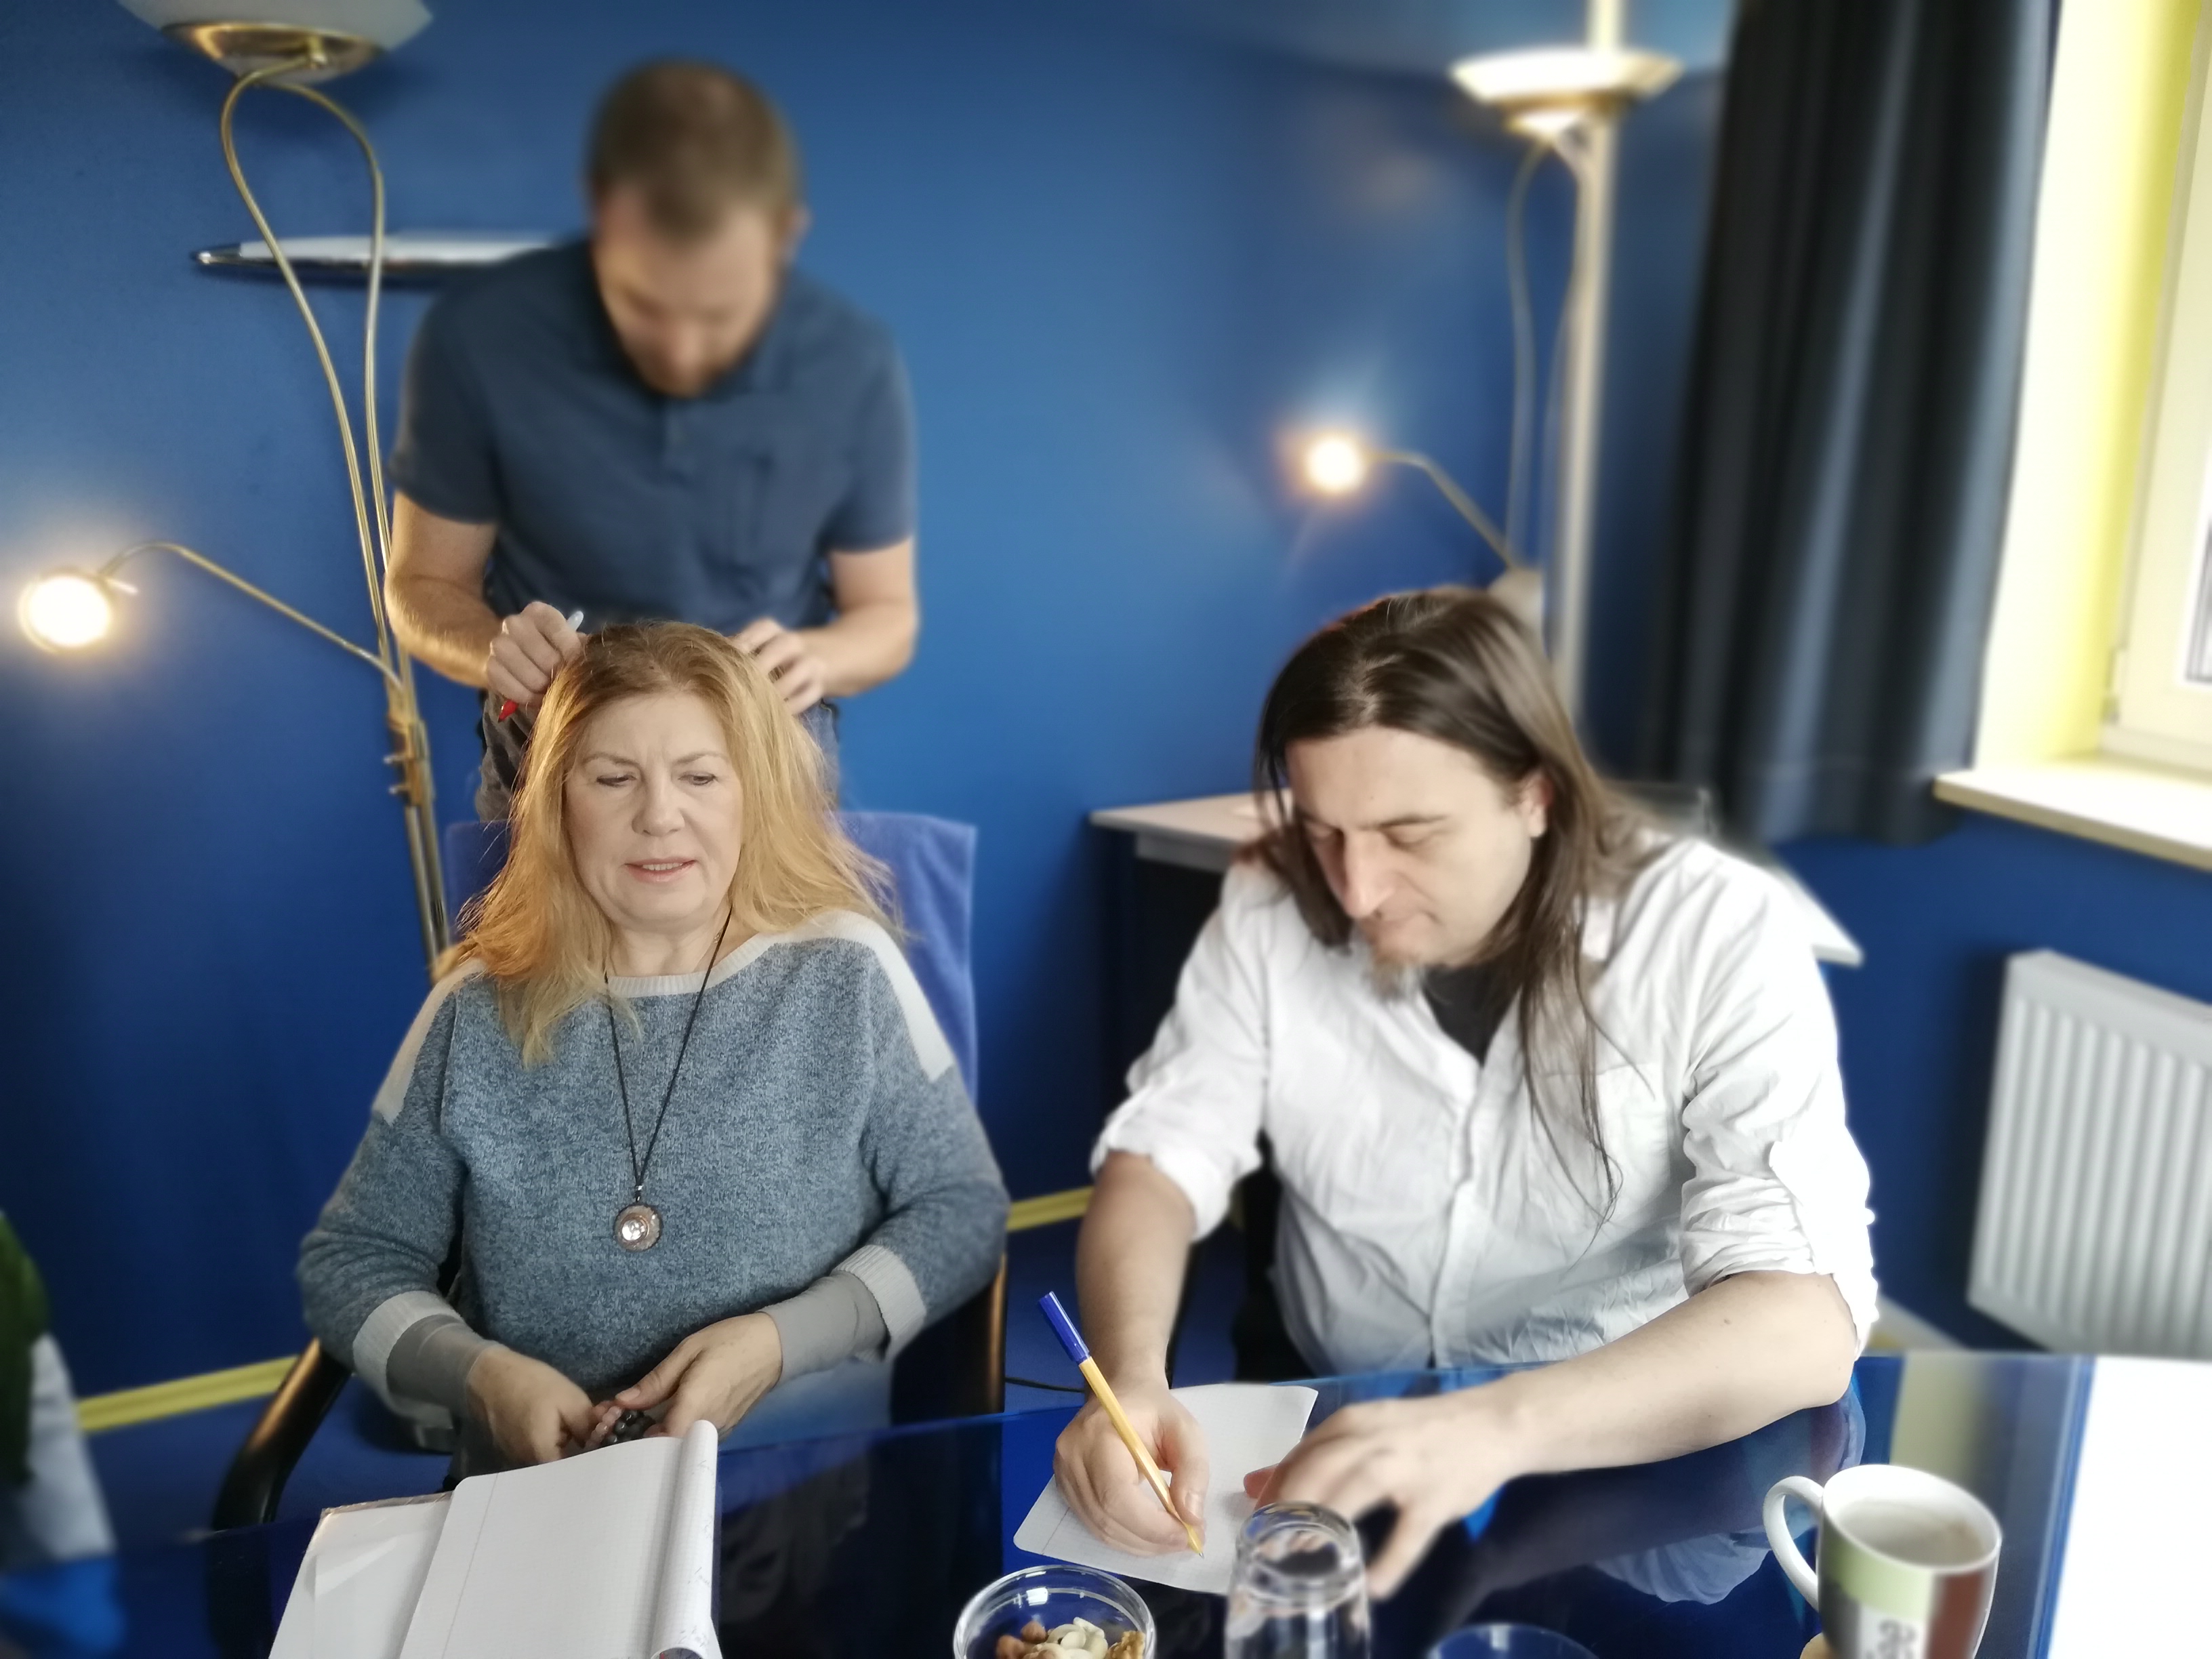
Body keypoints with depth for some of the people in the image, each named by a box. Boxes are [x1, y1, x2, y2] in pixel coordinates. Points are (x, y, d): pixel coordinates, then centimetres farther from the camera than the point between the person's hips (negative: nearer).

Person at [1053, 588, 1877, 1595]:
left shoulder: (1719, 937, -17)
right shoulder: (1271, 913, -9)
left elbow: (1810, 1319, -25)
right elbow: (1157, 1163, -7)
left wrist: (1501, 1424, -41)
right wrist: (1130, 1380, -27)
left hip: (1630, 1464, 0)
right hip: (1332, 1432, 1)